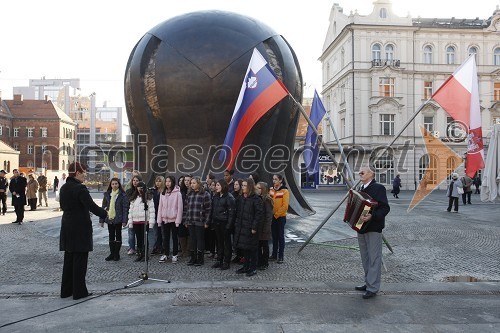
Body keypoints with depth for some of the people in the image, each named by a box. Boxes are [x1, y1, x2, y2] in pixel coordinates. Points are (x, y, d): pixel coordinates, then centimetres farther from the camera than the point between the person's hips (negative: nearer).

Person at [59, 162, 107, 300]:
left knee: (69, 259, 16)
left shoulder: (64, 188, 8)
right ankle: (79, 291, 8)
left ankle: (66, 290, 24)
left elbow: (63, 205, 16)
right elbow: (92, 206, -19)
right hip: (80, 228, -8)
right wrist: (105, 213, -5)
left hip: (67, 227, 8)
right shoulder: (80, 188, -18)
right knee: (80, 260, 1)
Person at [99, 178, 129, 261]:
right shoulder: (107, 194, 5)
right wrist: (102, 220, 3)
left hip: (118, 219, -4)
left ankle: (117, 254, 14)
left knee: (118, 236, 6)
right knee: (111, 236, 11)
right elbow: (104, 207, 7)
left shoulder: (122, 195, -6)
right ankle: (112, 253, 20)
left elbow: (125, 208, -8)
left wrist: (124, 220, -14)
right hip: (109, 218, 4)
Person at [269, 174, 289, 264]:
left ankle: (280, 256, 10)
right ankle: (274, 254, 22)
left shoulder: (285, 191, -10)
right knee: (274, 236, 13)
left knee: (280, 236, 3)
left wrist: (276, 214, -14)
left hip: (281, 217, -5)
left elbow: (285, 206, -15)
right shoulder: (271, 190, 5)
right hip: (272, 217, 5)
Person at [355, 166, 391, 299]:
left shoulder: (378, 188, -10)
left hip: (373, 228, -9)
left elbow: (385, 208, -18)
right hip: (361, 227, 9)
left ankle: (373, 288, 1)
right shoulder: (361, 190, 15)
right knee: (365, 257, 15)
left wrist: (372, 216, -30)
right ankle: (368, 283, 26)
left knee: (374, 258, -4)